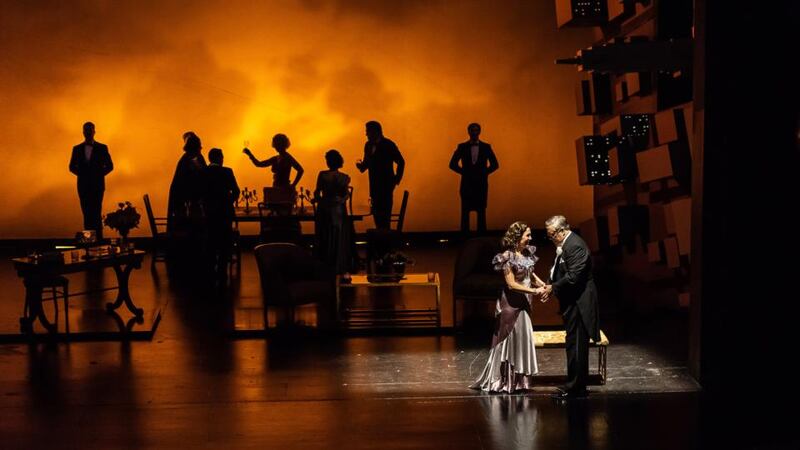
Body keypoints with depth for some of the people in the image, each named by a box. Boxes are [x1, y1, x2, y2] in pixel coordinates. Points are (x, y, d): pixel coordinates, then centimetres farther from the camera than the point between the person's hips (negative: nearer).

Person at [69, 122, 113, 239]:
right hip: (83, 185, 2)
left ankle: (98, 237, -9)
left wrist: (99, 174, -5)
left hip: (97, 185, -2)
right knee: (86, 213, 1)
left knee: (96, 213, -10)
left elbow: (109, 166, 5)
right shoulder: (77, 149, 9)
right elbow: (72, 167, 12)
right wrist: (81, 173, -1)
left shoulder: (102, 148, 3)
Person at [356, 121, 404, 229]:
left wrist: (397, 179, -3)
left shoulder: (388, 144, -7)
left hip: (386, 184, -6)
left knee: (384, 211, -11)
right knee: (376, 211, 3)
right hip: (374, 184, 6)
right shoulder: (368, 145, 10)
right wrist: (362, 166, -4)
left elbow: (401, 162, -3)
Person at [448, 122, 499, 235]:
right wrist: (464, 172, -3)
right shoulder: (462, 147, 5)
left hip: (481, 184, 1)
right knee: (465, 211, -2)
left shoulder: (486, 147, 6)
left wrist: (484, 173, -2)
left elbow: (495, 164, 9)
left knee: (481, 212, 0)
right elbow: (453, 164, 5)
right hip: (466, 183, 0)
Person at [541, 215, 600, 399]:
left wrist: (553, 288, -13)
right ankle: (576, 385, 22)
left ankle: (575, 387, 0)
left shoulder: (575, 246, -19)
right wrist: (551, 286, 2)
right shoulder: (564, 244, 13)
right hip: (572, 302, 10)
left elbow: (573, 277, -24)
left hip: (578, 303, -10)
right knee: (575, 344, 14)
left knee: (575, 344, -5)